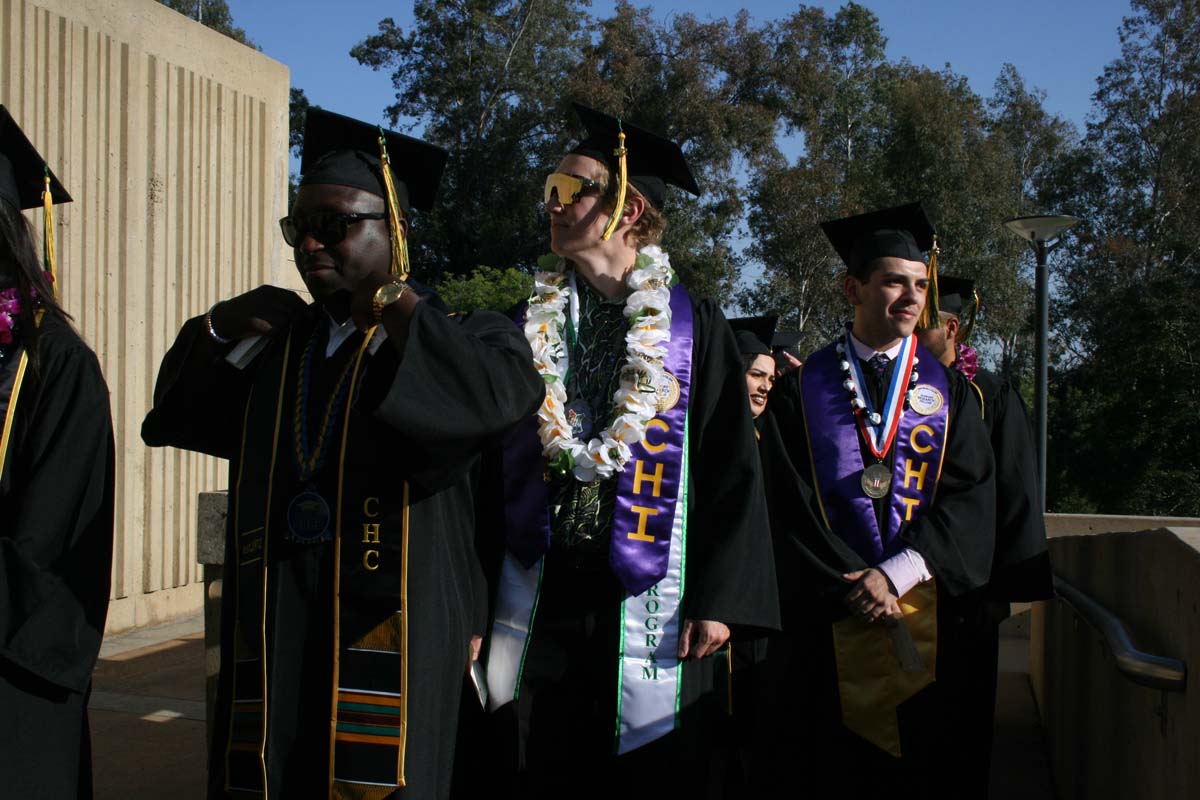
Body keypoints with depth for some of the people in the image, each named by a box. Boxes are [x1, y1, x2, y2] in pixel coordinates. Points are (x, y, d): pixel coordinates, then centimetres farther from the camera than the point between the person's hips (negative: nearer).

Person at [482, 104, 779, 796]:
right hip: (541, 601, 3)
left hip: (652, 605, -2)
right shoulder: (529, 325, 8)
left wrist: (719, 599, -10)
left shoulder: (693, 325, 0)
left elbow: (732, 469, -3)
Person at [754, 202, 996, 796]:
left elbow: (970, 496, -4)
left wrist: (895, 575, -15)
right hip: (824, 616, -1)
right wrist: (852, 588, -14)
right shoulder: (803, 388, 2)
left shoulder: (949, 391, 7)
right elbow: (788, 503, -5)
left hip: (924, 614, 1)